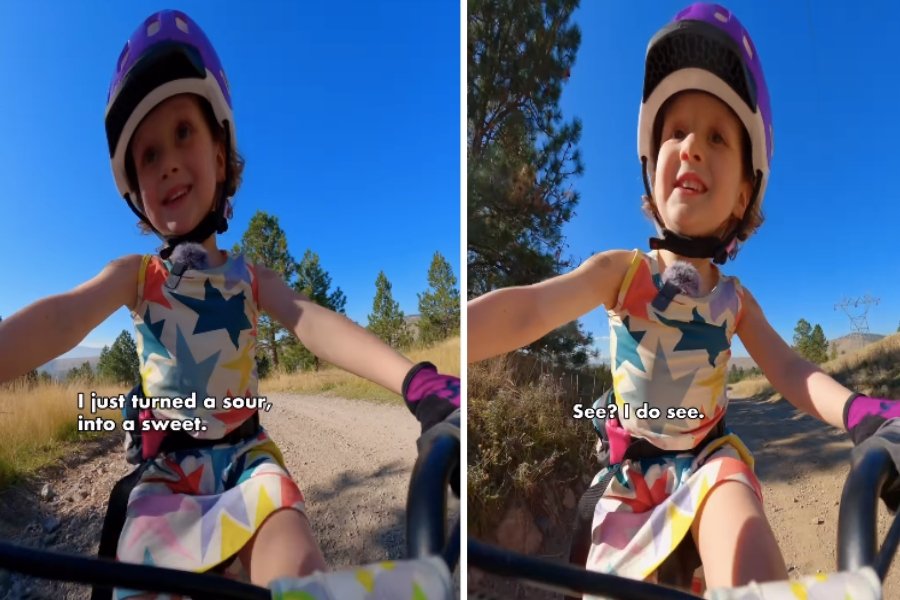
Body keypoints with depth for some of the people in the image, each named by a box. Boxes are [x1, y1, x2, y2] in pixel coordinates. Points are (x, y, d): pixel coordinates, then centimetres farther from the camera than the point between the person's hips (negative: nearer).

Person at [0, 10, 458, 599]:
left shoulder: (251, 275, 5)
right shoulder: (135, 274, 4)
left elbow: (313, 322, -13)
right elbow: (61, 318, -14)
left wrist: (414, 377, -32)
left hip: (247, 461, 0)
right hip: (167, 477, 1)